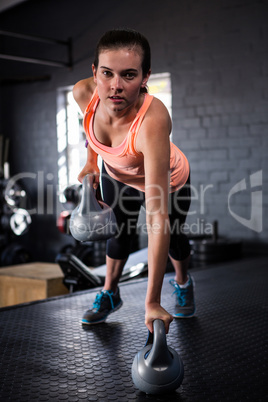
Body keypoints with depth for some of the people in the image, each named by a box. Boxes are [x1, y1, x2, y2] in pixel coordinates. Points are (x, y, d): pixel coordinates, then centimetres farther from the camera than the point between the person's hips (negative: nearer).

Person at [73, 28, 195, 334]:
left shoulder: (153, 122, -49)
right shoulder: (83, 93, -34)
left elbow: (158, 221, -51)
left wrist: (152, 302, -50)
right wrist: (92, 159, 5)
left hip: (167, 181, -3)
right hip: (115, 174, 4)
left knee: (172, 237, 17)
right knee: (119, 234, 19)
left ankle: (182, 282, 51)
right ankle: (109, 294, 46)